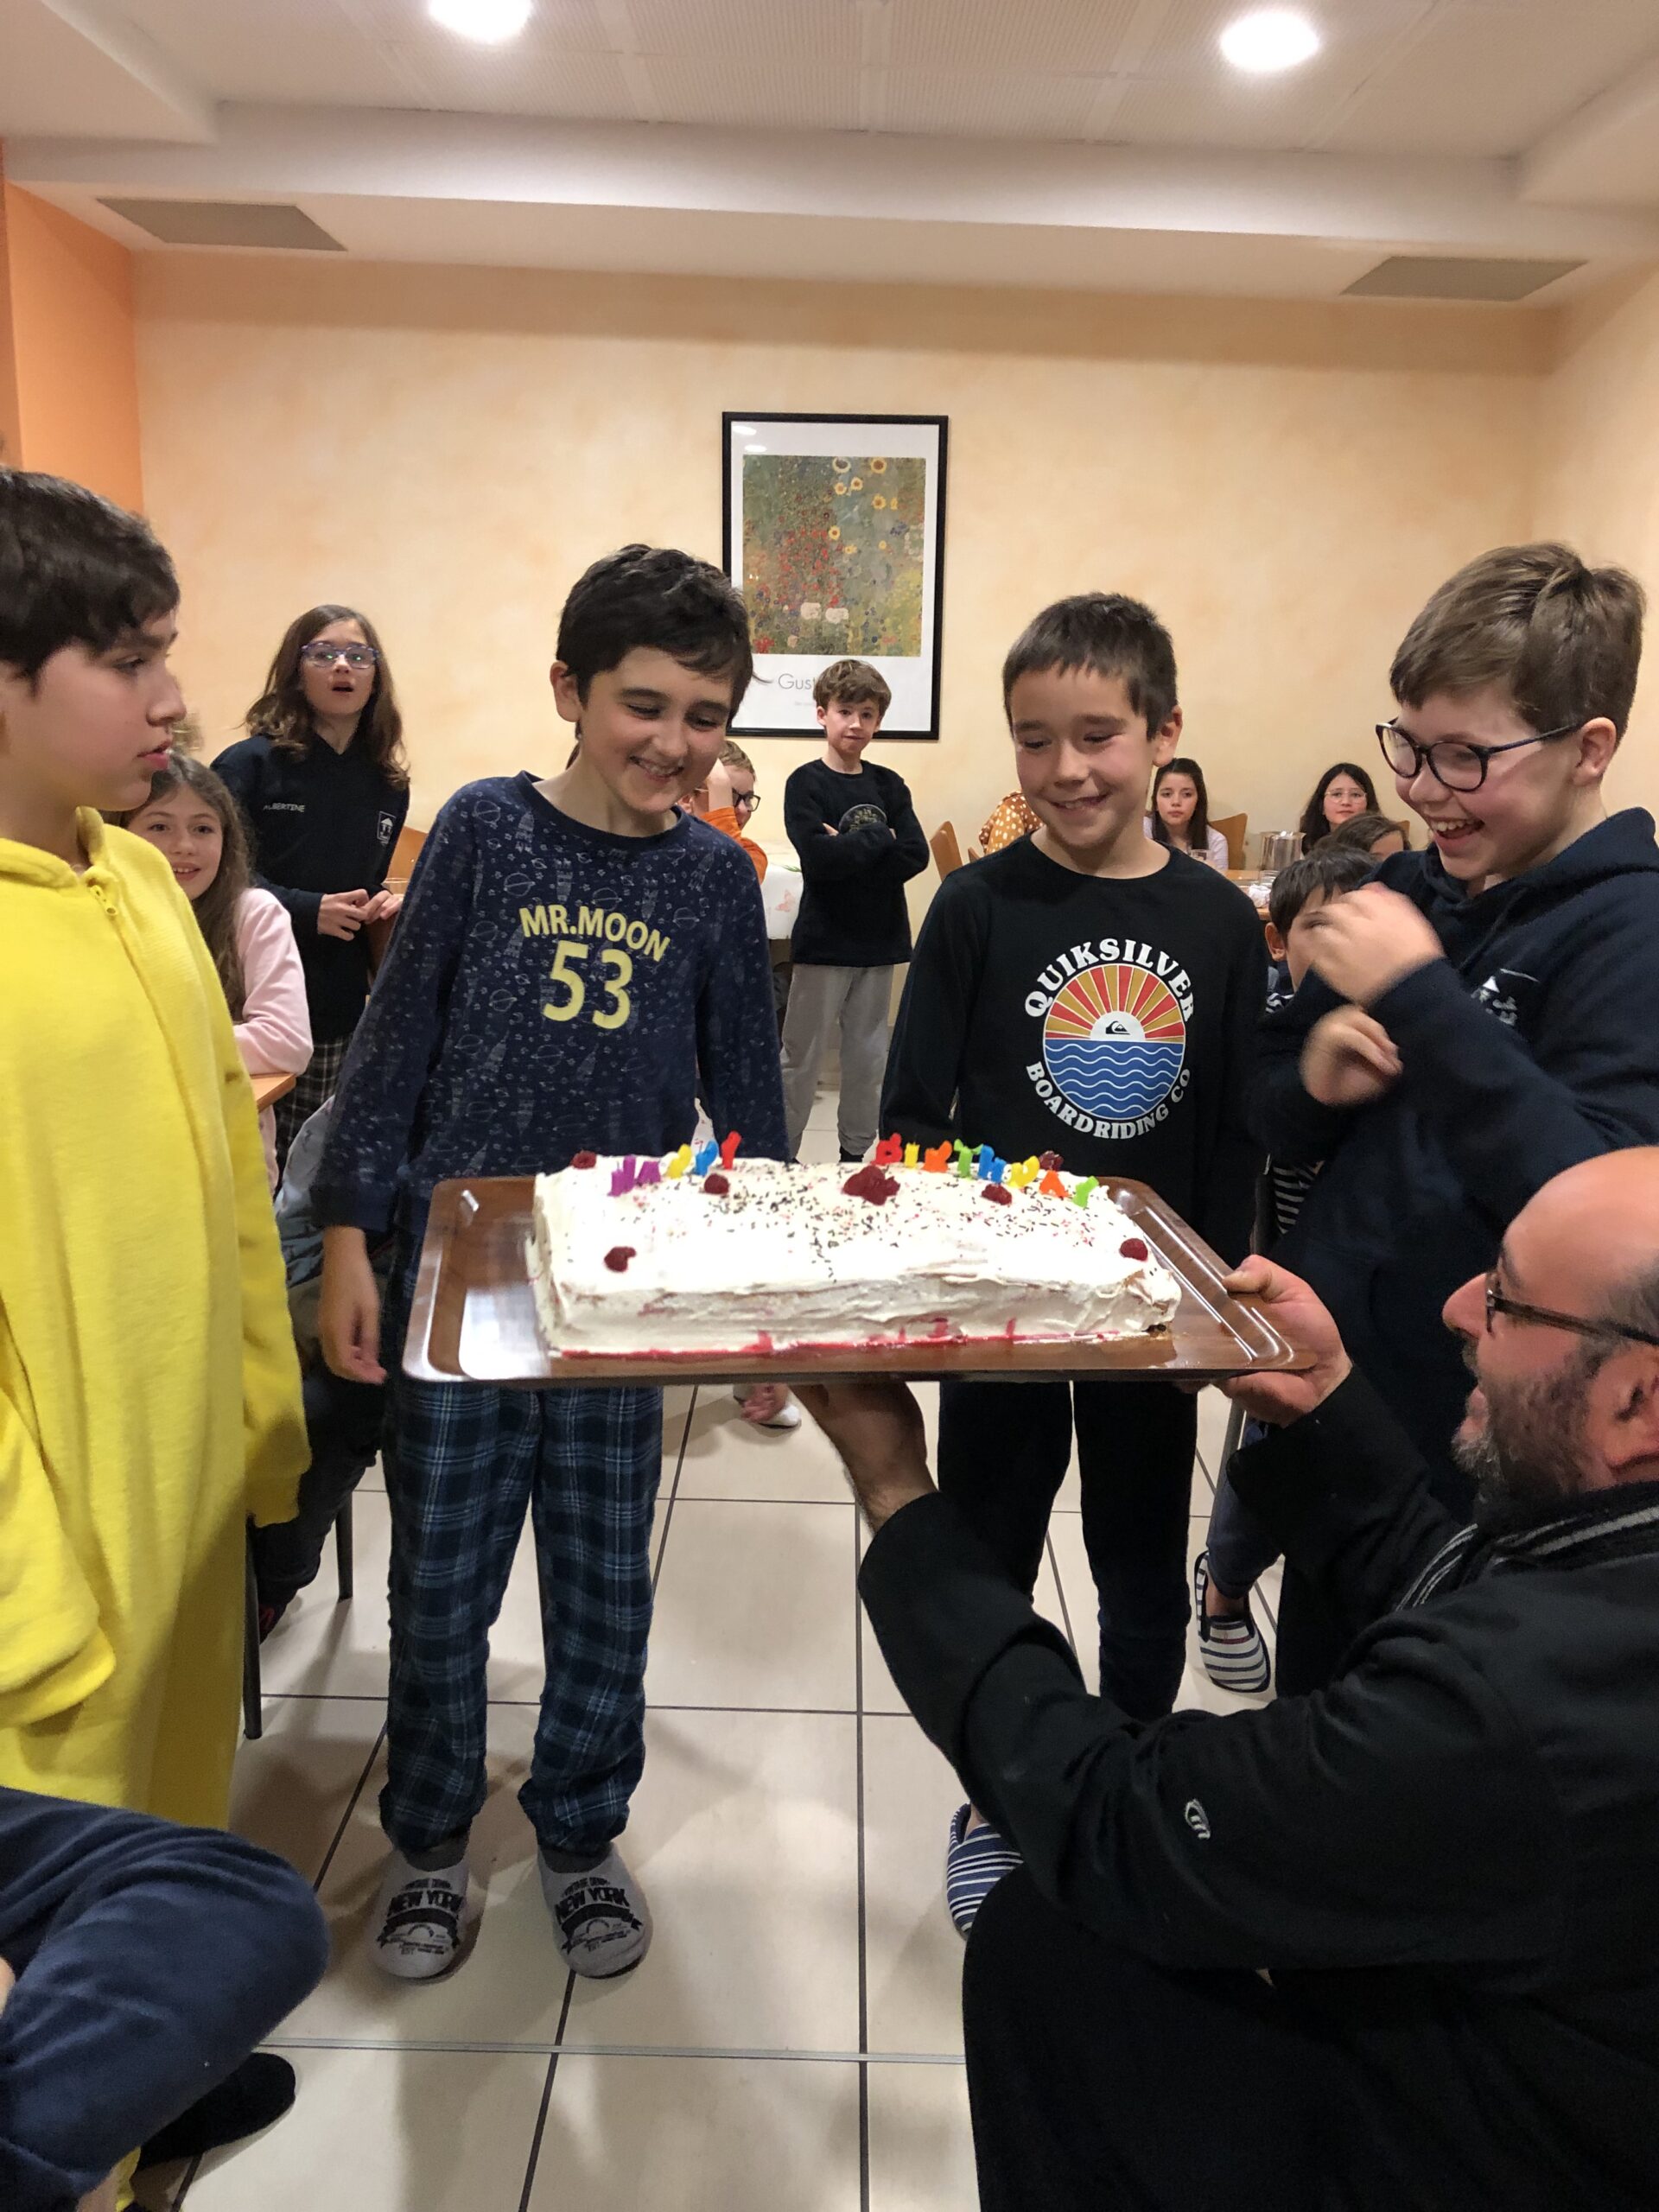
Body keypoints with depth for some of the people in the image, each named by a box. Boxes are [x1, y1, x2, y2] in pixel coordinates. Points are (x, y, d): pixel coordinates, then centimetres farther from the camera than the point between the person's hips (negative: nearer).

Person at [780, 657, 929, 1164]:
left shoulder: (889, 785, 8)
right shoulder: (806, 783, -4)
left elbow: (916, 856, -4)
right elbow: (817, 856, -19)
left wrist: (848, 852, -14)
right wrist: (880, 839, -10)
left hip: (880, 939, 4)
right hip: (824, 942, -4)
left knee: (868, 1056, 11)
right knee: (801, 1059, 1)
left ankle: (857, 1151, 22)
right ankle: (780, 1155, 10)